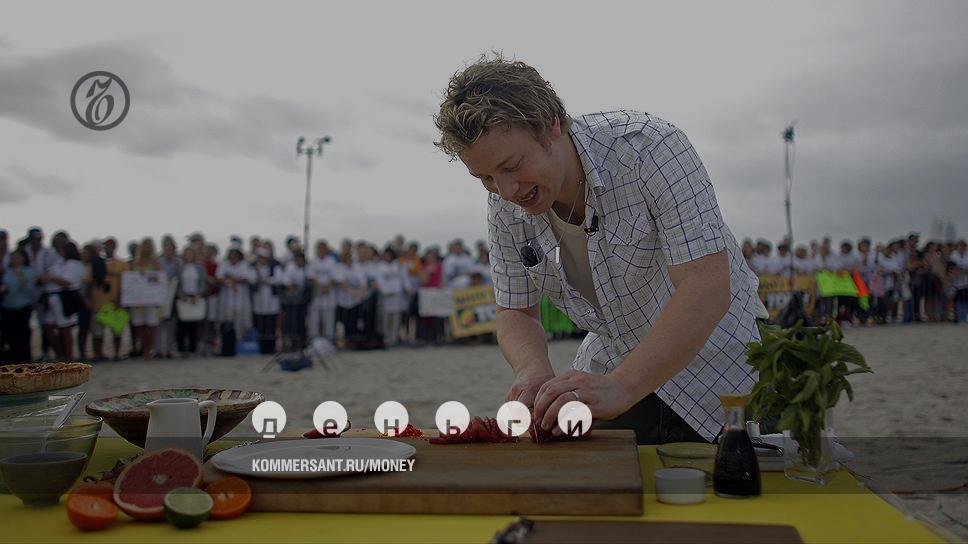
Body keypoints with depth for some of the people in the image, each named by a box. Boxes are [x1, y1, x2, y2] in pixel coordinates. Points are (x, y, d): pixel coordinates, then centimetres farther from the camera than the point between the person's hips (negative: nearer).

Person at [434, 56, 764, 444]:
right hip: (614, 368, 4)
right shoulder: (504, 206, -10)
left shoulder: (650, 147, -27)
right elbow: (515, 313, 1)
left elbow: (708, 289, -33)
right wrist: (533, 370, -22)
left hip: (711, 370, -3)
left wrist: (620, 387, -42)